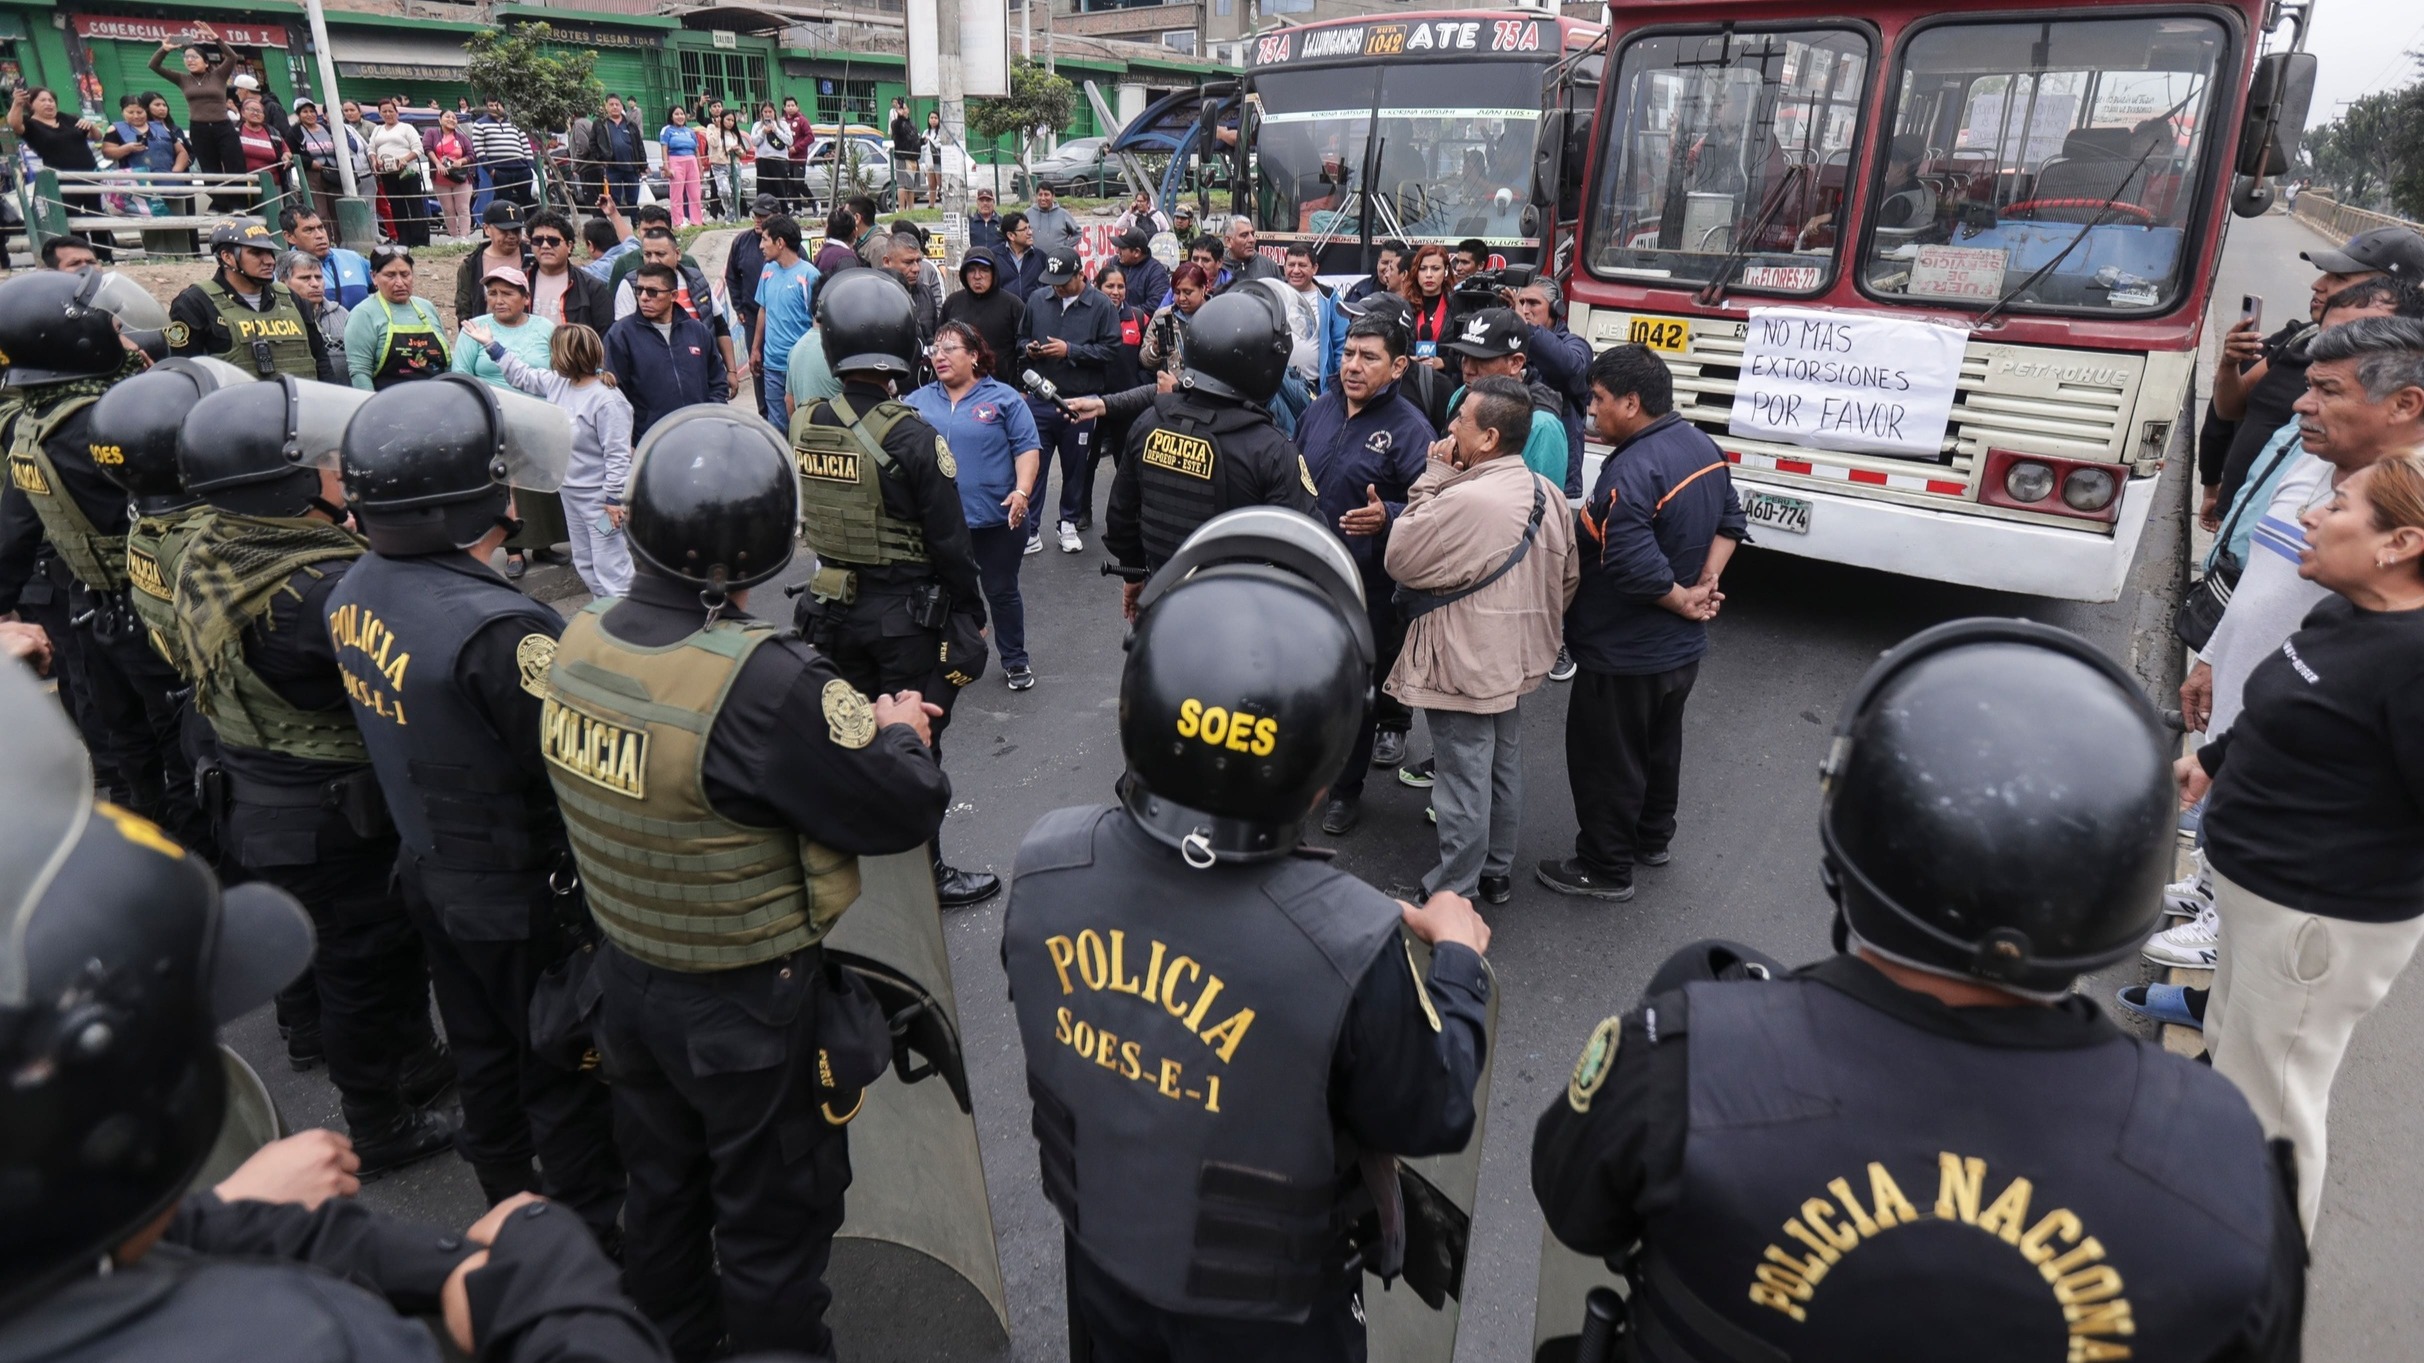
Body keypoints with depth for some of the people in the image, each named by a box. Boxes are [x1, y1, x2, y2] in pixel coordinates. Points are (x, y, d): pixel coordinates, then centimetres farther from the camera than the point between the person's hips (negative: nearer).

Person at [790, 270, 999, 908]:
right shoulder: (910, 436, -20)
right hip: (907, 615, -5)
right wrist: (973, 613, -4)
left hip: (832, 609, 5)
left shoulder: (804, 425, -3)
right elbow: (949, 542, -15)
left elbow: (806, 519, 7)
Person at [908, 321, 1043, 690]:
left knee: (1002, 592, 10)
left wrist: (1022, 491, -18)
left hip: (997, 519, -2)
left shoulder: (1003, 398, 0)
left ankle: (1015, 661, 26)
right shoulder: (918, 401, 9)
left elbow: (1028, 448, -5)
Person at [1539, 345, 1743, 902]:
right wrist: (1705, 586, -1)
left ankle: (1605, 869, 20)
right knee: (1660, 745, 25)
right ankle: (1652, 839, 43)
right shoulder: (1702, 446, 2)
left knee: (1606, 759, 7)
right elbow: (1730, 522, 10)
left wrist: (1683, 602, -15)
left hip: (1624, 653, -9)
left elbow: (1634, 569, -33)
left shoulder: (1632, 472, -28)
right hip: (1681, 646, 9)